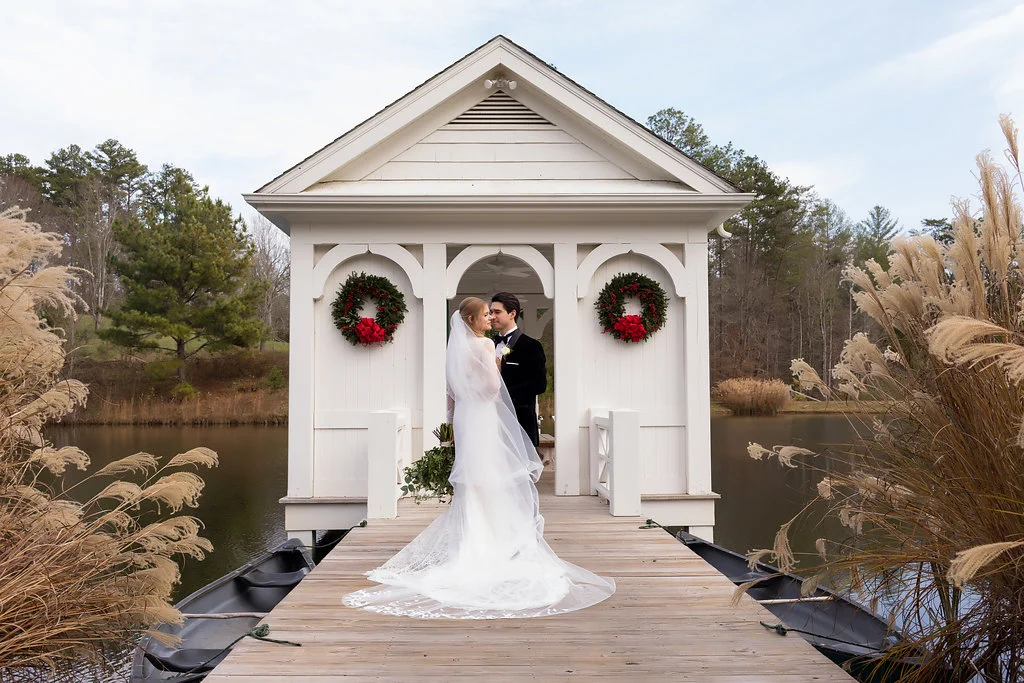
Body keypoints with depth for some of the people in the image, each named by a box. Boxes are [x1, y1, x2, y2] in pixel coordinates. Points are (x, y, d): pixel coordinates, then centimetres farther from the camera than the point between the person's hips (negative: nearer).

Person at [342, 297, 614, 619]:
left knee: (468, 481, 13)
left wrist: (453, 419, 21)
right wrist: (496, 363, -3)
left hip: (463, 415, 7)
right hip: (482, 416, -7)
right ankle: (487, 542, 7)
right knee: (485, 477, 1)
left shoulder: (456, 347, 10)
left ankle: (466, 540, 19)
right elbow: (494, 387, -19)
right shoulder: (484, 345, -14)